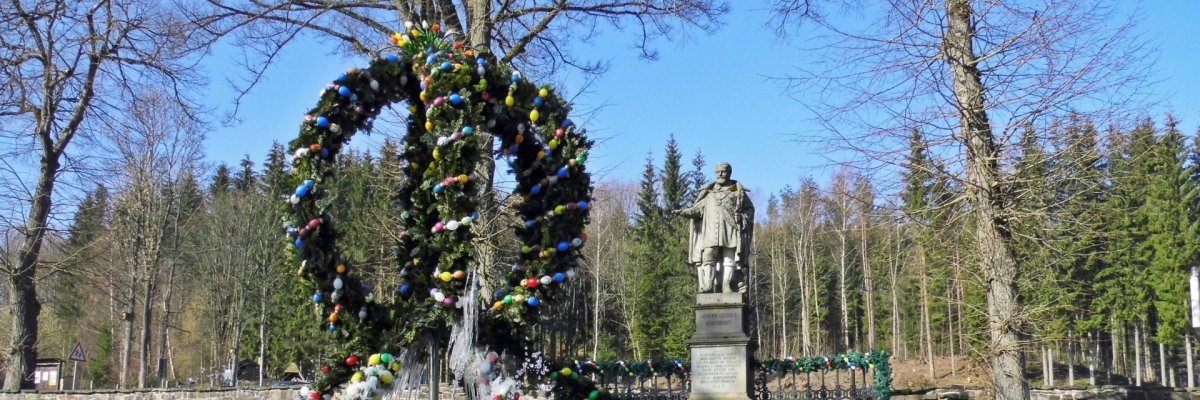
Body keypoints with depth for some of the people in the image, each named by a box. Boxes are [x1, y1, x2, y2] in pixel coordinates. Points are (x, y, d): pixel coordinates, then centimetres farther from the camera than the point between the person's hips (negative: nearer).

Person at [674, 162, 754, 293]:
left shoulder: (738, 192, 15)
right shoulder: (709, 193, 20)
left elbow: (750, 209, 17)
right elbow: (698, 209, 12)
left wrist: (744, 217, -4)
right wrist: (684, 212, -5)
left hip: (731, 230, -1)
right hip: (711, 232, 1)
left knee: (729, 259, -8)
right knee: (708, 257, -11)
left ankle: (727, 287, -10)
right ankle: (707, 286, -15)